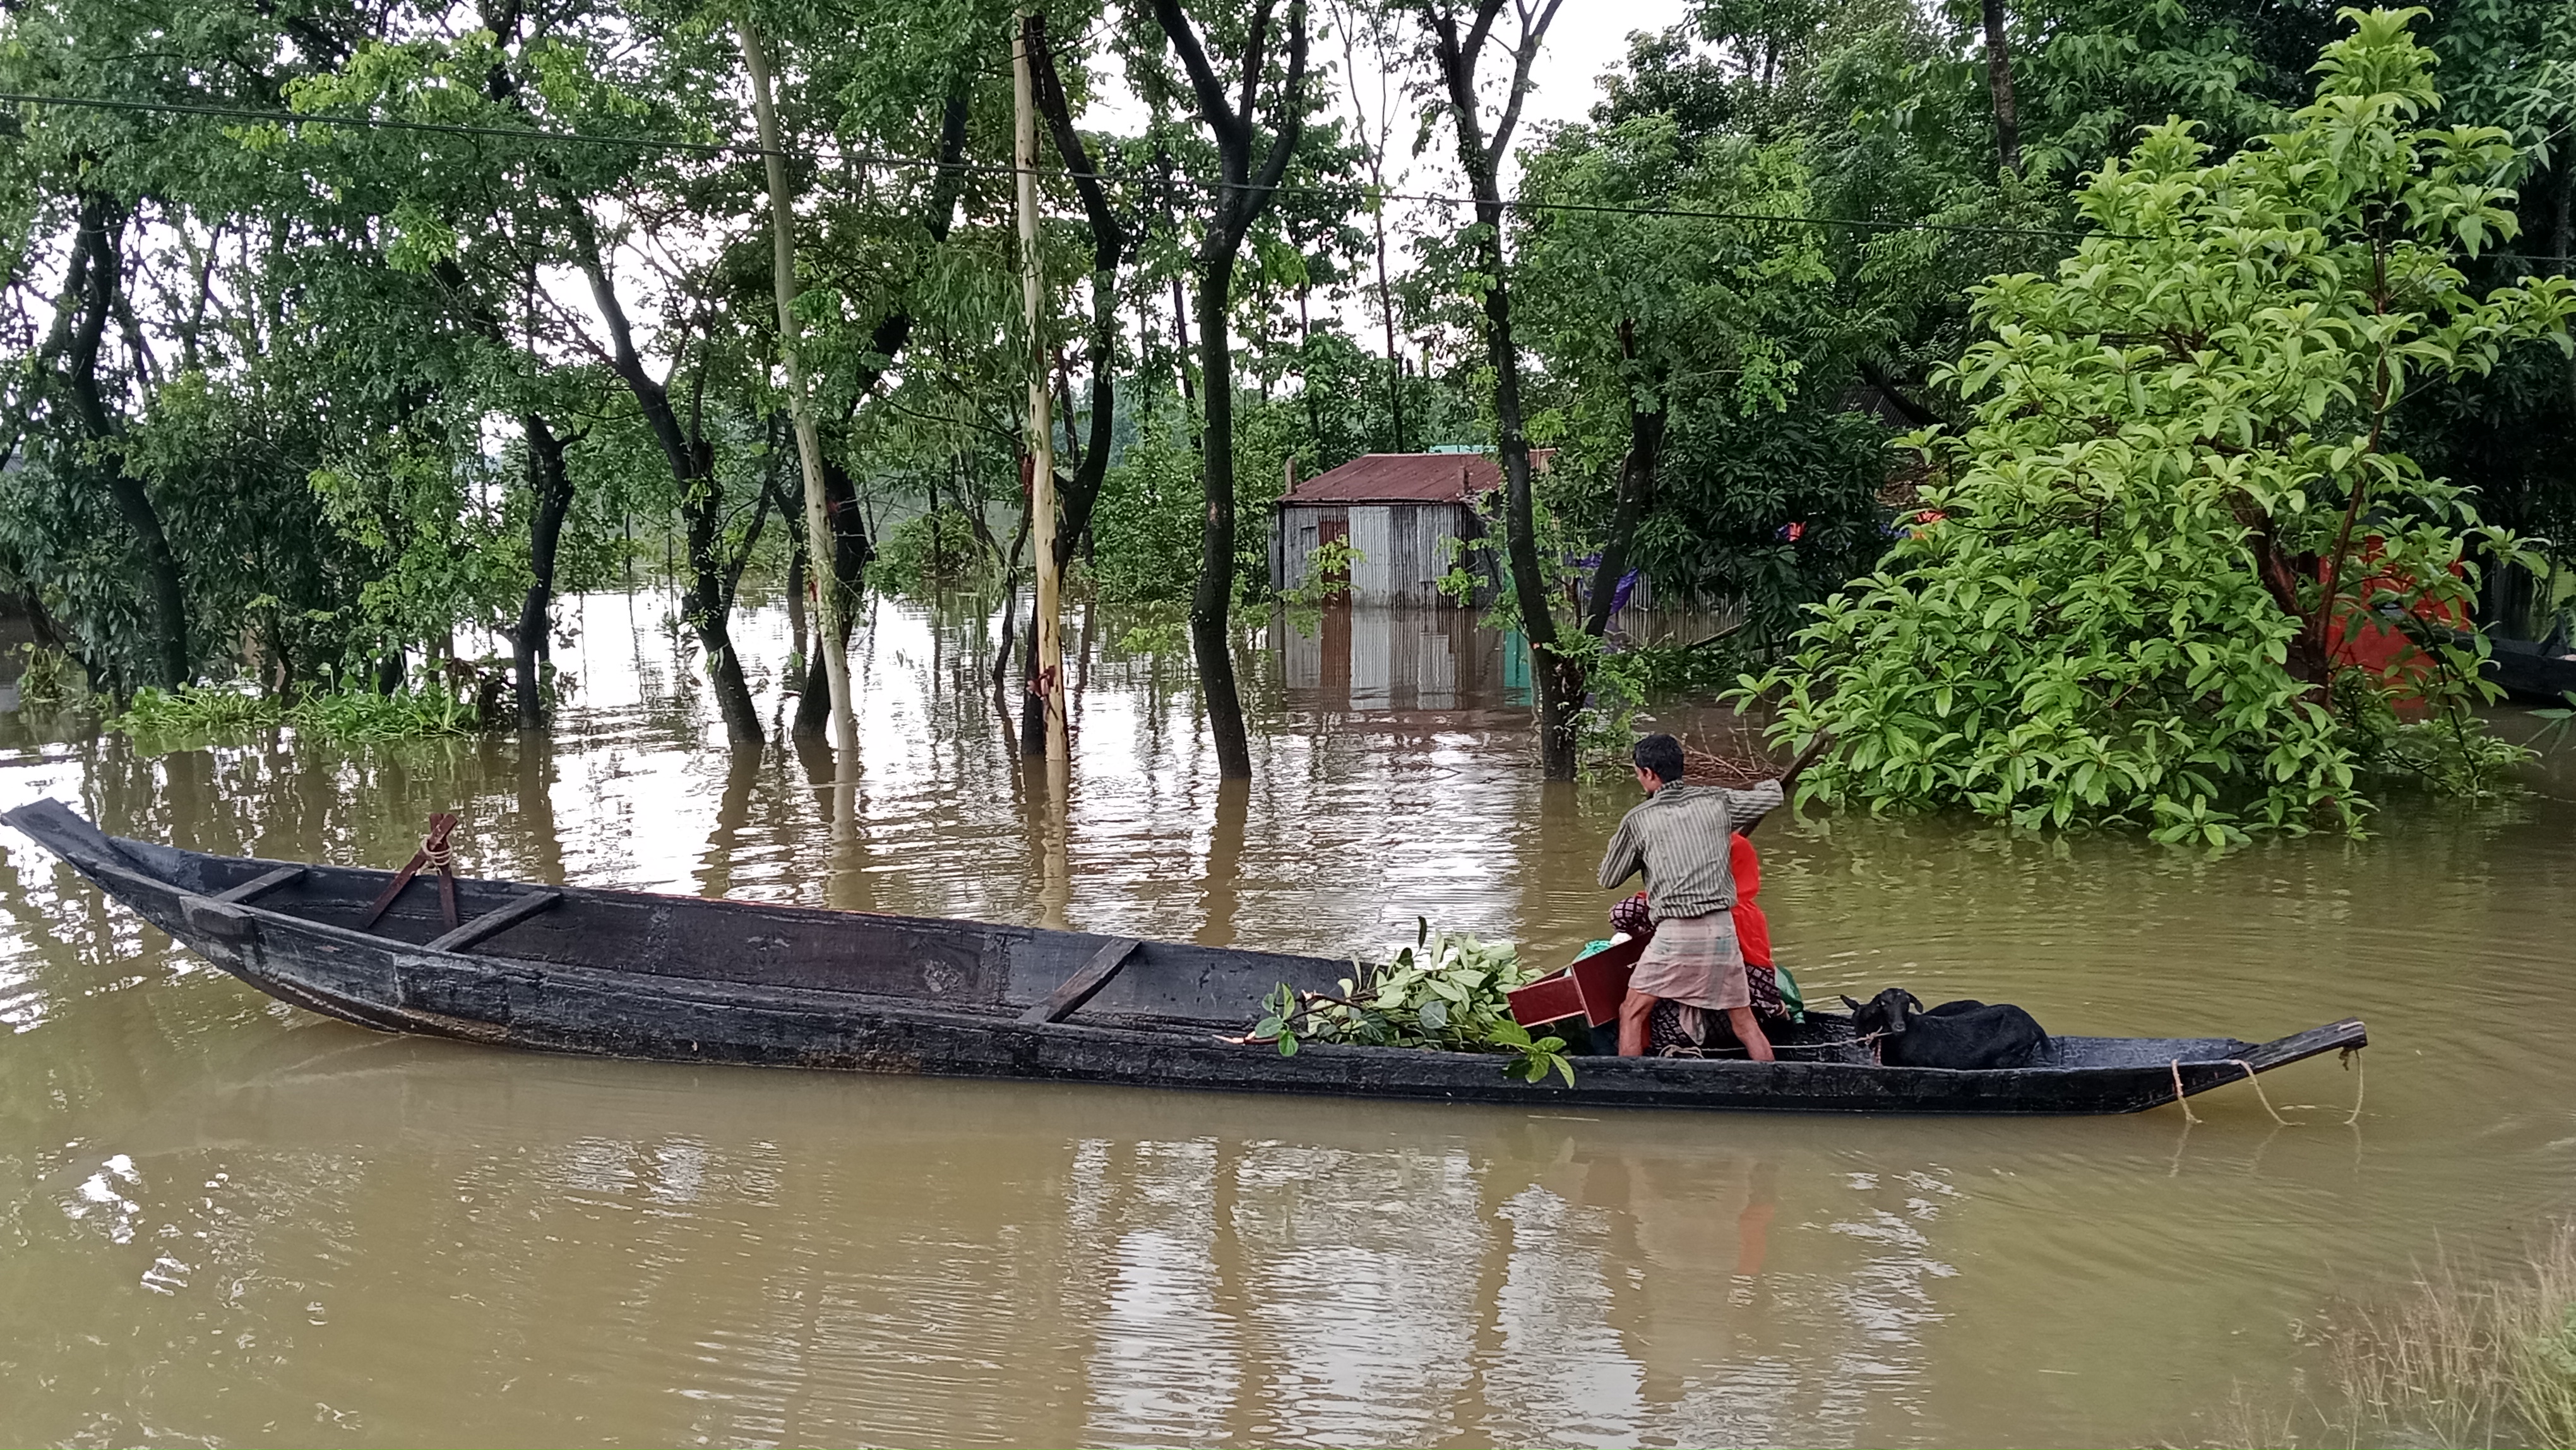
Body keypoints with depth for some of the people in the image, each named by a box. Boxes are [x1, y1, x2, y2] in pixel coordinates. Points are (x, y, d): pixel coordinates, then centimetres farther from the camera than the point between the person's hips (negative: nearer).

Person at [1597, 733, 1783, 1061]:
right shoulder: (1717, 801, 7)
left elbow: (1609, 878, 11)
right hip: (1723, 928, 4)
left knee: (1632, 1013, 10)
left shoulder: (1638, 821, 0)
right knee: (1744, 1021, 13)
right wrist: (1770, 785, 45)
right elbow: (1773, 796, 23)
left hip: (1675, 933, -3)